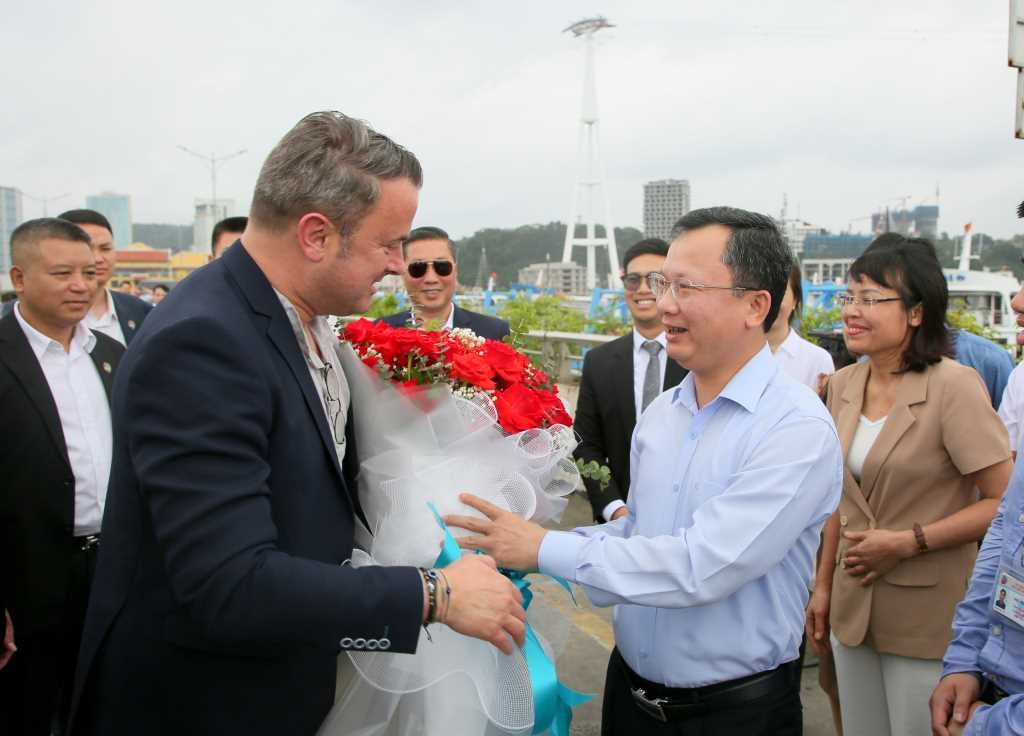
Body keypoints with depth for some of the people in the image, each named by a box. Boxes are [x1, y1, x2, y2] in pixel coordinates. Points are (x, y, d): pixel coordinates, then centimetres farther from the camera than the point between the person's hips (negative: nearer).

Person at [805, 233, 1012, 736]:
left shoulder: (954, 386, -16)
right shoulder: (845, 384, 3)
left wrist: (908, 542, -20)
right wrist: (823, 586, 12)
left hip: (928, 616, -6)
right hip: (853, 608, 6)